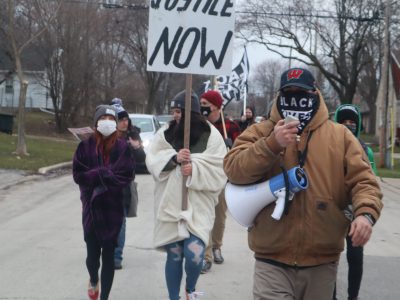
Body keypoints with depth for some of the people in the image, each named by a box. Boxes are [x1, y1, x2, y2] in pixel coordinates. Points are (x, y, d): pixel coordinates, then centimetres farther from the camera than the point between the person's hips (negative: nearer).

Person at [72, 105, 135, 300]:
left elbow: (127, 175, -10)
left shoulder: (122, 147, -3)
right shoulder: (86, 146, -1)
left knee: (108, 255, 2)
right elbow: (78, 175, -6)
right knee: (92, 253, 6)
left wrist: (96, 175, -16)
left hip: (113, 209, -1)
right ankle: (93, 281, 40)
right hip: (91, 207, 1)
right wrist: (107, 175, -16)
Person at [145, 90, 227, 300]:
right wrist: (174, 158, -19)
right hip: (170, 204, 2)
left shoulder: (211, 135, -2)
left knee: (194, 255, -12)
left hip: (199, 205, -2)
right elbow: (153, 161, -3)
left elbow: (220, 171, -6)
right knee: (174, 256, 6)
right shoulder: (165, 133, 5)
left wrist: (195, 168, -20)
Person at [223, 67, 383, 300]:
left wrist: (366, 213, -20)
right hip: (272, 260, -2)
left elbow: (363, 180, 0)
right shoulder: (261, 133, 5)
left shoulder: (340, 135, 7)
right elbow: (234, 170, -9)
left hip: (322, 261, 2)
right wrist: (273, 144, -22)